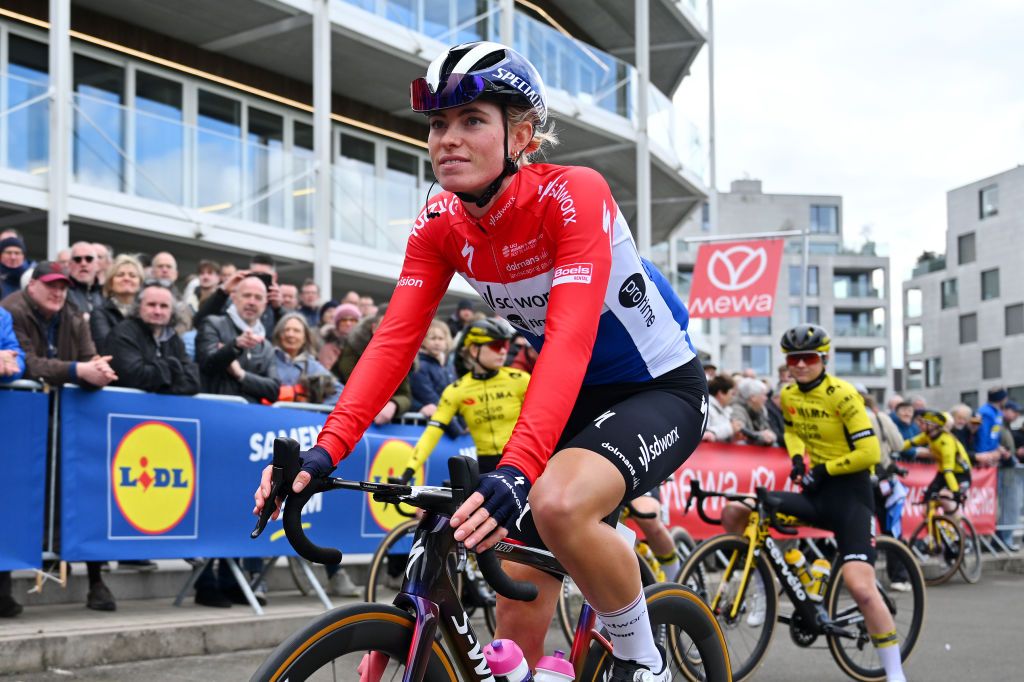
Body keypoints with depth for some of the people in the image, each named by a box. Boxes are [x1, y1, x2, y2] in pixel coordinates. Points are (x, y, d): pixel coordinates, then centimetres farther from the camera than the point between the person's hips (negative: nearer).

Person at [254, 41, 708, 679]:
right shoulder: (440, 225, -9)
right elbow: (394, 340, -16)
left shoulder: (573, 194, -26)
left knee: (557, 504, -35)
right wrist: (325, 451, -31)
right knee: (519, 612, 0)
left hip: (662, 388, -6)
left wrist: (517, 469, -51)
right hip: (575, 397, 6)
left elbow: (570, 338, -38)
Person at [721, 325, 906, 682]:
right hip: (816, 493, 7)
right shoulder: (788, 396, 4)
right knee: (734, 512, -8)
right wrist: (796, 457, 5)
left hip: (850, 494, -6)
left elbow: (870, 453, -18)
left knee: (861, 587, -21)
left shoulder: (841, 395, -15)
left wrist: (824, 469, -14)